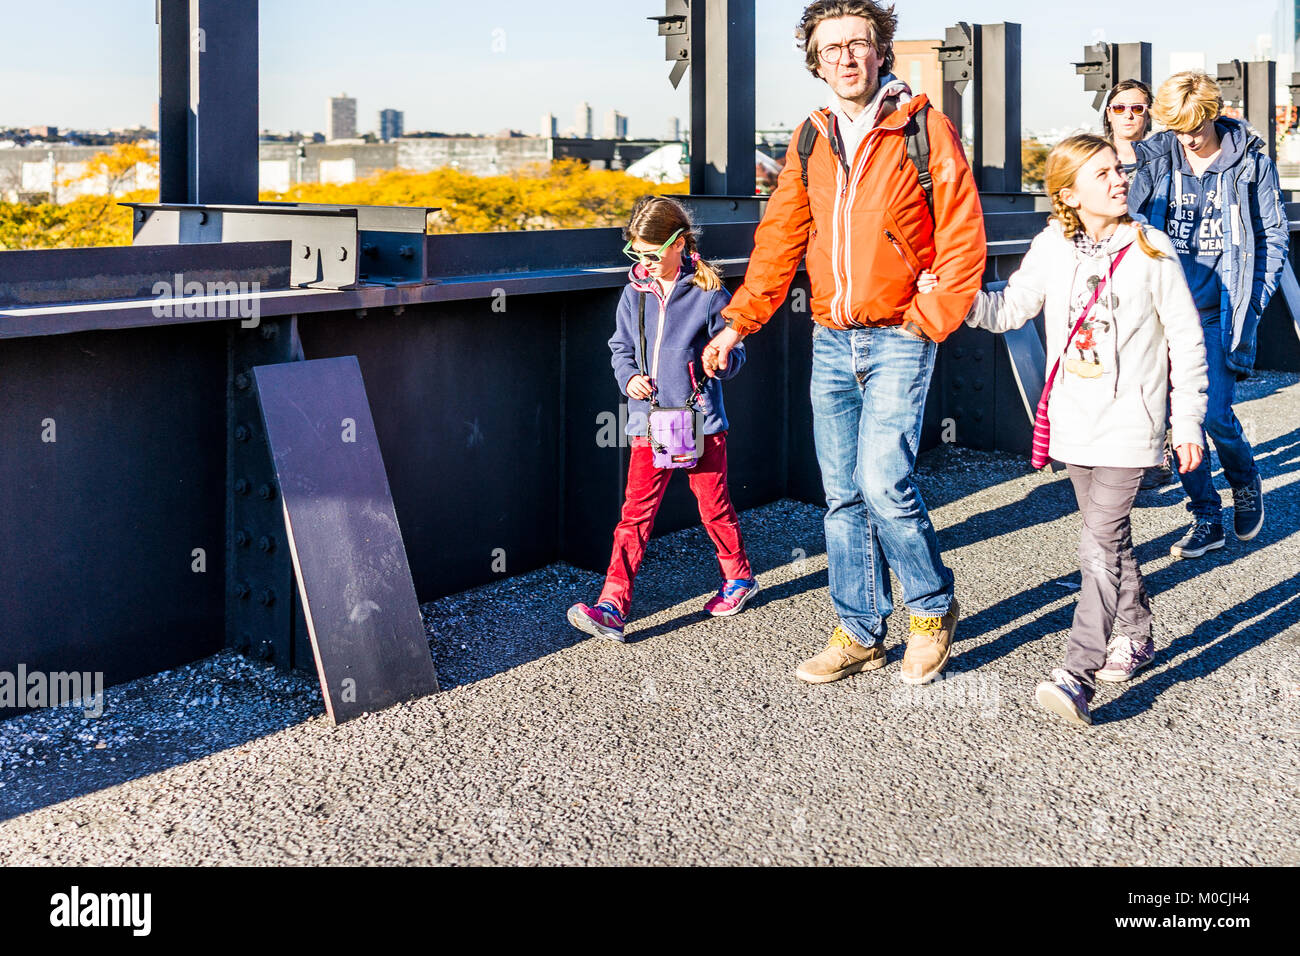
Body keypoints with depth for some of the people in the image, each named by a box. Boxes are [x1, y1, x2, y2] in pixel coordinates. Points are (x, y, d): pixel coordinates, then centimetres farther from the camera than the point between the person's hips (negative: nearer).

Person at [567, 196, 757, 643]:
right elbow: (621, 347, 15)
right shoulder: (635, 292, 5)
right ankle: (613, 606, -5)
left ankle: (739, 577, 36)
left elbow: (731, 350, 0)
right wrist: (629, 376, -5)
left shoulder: (708, 292, -6)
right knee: (635, 514, -2)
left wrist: (723, 360, -23)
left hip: (700, 420, -3)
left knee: (714, 506, 12)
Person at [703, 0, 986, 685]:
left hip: (899, 338, -5)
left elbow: (962, 237, -4)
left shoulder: (924, 129, -4)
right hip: (831, 340, 5)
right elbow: (779, 240, 11)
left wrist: (930, 320, -11)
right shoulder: (811, 141, 10)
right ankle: (859, 634, 18)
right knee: (842, 493, 6)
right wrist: (738, 322, 2)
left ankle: (932, 610, 10)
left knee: (883, 481, -14)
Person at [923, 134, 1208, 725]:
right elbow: (1010, 309, 10)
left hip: (1130, 424, -4)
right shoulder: (1052, 248, 2)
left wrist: (1188, 421, -3)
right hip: (1074, 421, 4)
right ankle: (1134, 637, 36)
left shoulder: (1150, 249, -6)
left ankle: (1077, 676, -13)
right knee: (1110, 537, 17)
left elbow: (1186, 339, -1)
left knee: (1099, 547, -10)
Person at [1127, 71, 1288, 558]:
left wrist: (1253, 301, -3)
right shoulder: (1155, 160, 4)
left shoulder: (1251, 163, -1)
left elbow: (1273, 238, 5)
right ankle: (1206, 518, 16)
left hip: (1221, 313, -3)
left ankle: (1246, 485, 22)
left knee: (1215, 415, -10)